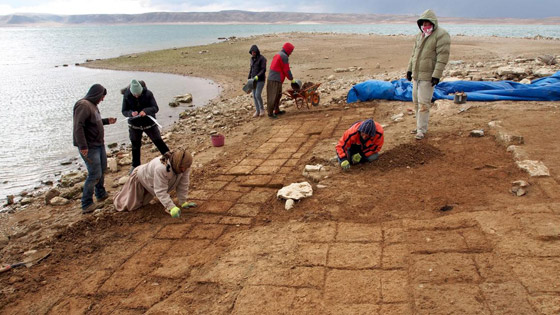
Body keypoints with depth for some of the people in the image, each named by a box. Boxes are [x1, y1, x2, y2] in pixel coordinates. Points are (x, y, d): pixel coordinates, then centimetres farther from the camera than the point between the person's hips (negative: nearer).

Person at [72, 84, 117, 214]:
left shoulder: (92, 105, 13)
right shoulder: (83, 105, -18)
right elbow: (78, 126, -25)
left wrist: (107, 121, 21)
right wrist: (83, 146, -29)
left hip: (99, 144, 10)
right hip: (89, 147, -10)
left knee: (102, 170, 22)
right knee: (94, 174, -9)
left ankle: (101, 194, 41)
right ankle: (86, 205, 0)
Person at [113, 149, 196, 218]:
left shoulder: (184, 166, -29)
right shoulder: (161, 168, -47)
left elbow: (183, 185, -18)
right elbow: (161, 191, -43)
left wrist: (183, 202, -17)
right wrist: (171, 208, -48)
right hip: (139, 177, -6)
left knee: (143, 203, 25)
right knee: (129, 206, 7)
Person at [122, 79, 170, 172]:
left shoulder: (148, 94, -17)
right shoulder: (127, 96, -13)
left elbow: (156, 108, -17)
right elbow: (124, 111, -7)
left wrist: (146, 111, -36)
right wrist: (131, 113, -30)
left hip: (149, 123, -2)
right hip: (134, 125, 2)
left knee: (158, 141, 2)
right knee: (135, 146, 14)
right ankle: (135, 166, 30)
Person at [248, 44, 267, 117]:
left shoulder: (262, 58, -13)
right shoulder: (252, 59, 9)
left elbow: (264, 70, -18)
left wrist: (257, 76, -29)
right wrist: (249, 78, 14)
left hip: (260, 79, -7)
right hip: (254, 79, 7)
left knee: (258, 95, -16)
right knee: (254, 96, 4)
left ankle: (262, 108, 6)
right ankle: (258, 111, 13)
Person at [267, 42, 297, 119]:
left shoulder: (277, 55, 19)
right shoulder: (284, 56, -11)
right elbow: (286, 70, -10)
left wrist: (290, 77, 24)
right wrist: (291, 79, 4)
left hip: (271, 78, 10)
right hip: (276, 80, -10)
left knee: (278, 95, 18)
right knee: (273, 97, -6)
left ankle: (277, 110, 26)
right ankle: (270, 113, -3)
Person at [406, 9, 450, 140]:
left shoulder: (441, 35, -12)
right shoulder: (420, 35, 14)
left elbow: (443, 56, -18)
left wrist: (436, 75, -23)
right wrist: (409, 69, 16)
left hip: (428, 76, -8)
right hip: (416, 75, 9)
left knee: (423, 103, -8)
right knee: (416, 101, 14)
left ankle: (421, 130, -1)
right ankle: (420, 125, 26)